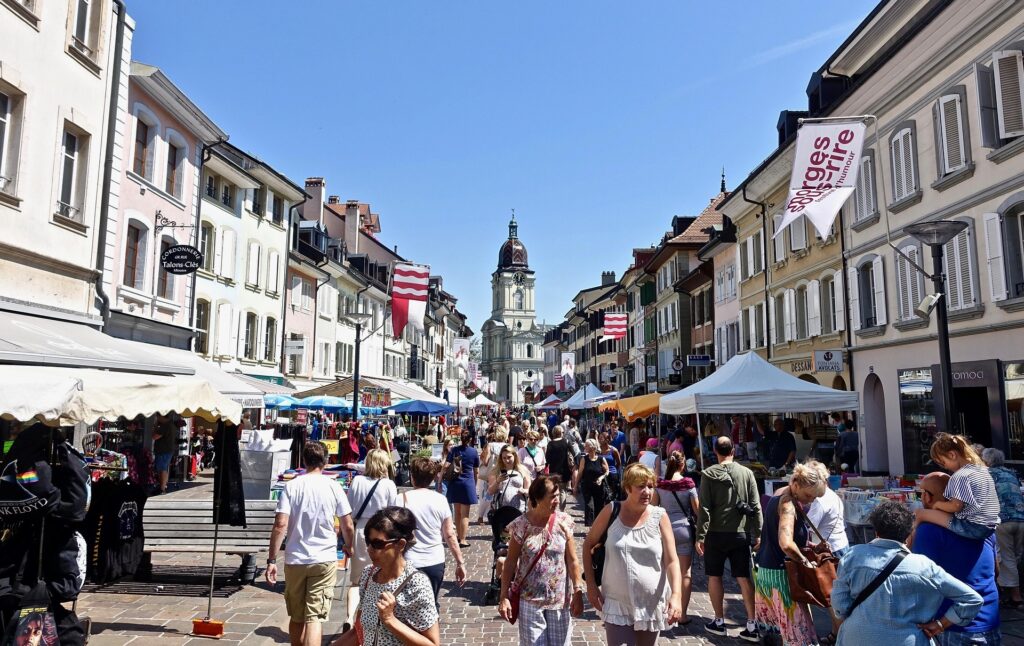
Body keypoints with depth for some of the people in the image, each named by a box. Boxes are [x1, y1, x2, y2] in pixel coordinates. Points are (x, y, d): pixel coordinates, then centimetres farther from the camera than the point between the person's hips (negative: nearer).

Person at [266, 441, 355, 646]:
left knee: (296, 617, 17)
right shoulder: (333, 487, -2)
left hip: (295, 560, 2)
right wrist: (349, 546, 21)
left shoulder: (291, 486, -2)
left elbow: (280, 524, -10)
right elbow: (347, 525, 2)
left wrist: (272, 560, -4)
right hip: (325, 560, -1)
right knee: (315, 618, -3)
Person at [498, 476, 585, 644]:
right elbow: (510, 562, -4)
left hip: (560, 600, 2)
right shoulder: (521, 525, -9)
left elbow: (572, 560, 0)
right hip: (530, 600, -2)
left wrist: (578, 592, -5)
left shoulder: (564, 522, -4)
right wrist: (504, 596, -6)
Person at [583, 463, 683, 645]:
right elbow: (589, 544, 4)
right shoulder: (611, 512, -7)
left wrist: (676, 595, -25)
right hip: (617, 603, -1)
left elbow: (672, 560, -10)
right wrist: (590, 584, -1)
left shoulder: (659, 517, -7)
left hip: (652, 605, 1)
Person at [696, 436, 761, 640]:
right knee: (744, 578, 8)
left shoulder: (709, 474, -6)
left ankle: (719, 622, 18)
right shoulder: (746, 473, -1)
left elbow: (704, 507, -9)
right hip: (740, 533, 2)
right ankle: (752, 625, 7)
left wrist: (700, 535, -6)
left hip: (716, 533, -2)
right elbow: (755, 507, 0)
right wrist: (757, 533, 7)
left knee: (714, 577, 11)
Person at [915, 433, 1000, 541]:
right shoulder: (980, 468, 10)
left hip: (974, 527, -10)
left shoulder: (960, 476, -17)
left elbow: (956, 506, -20)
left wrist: (937, 504, -2)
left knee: (920, 513, -8)